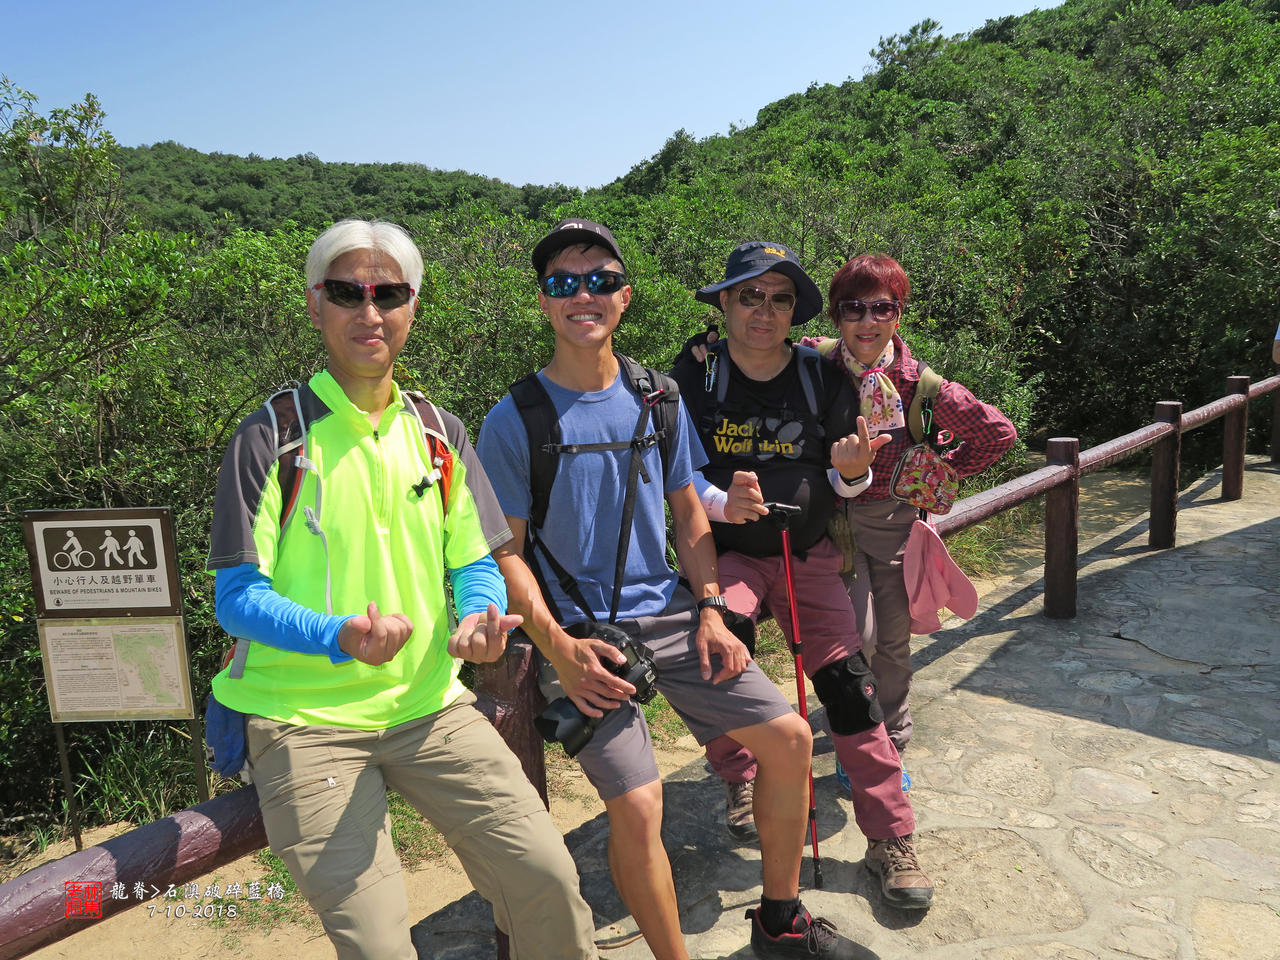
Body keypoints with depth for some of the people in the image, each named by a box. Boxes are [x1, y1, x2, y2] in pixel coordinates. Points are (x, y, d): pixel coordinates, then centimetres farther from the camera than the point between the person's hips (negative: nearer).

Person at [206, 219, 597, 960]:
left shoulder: (439, 433, 9)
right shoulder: (272, 437, -5)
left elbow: (475, 564, 10)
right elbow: (238, 595, -8)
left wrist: (479, 619, -13)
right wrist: (340, 636, -26)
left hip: (428, 704, 4)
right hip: (305, 718, -3)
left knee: (548, 877, -4)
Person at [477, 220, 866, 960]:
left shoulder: (657, 399, 6)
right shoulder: (514, 421, -7)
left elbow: (687, 511, 13)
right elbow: (505, 551, -6)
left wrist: (710, 610, 2)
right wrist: (558, 648, -17)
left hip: (670, 613, 5)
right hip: (584, 634, -5)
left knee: (790, 739, 3)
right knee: (637, 804, -17)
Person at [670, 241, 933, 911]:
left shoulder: (823, 380, 0)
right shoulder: (694, 379, -6)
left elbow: (847, 490, 5)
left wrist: (851, 471, -19)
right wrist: (721, 501, -26)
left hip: (808, 556, 2)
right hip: (726, 553, -2)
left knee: (849, 687, -4)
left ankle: (891, 841, 11)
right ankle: (739, 781, -1)